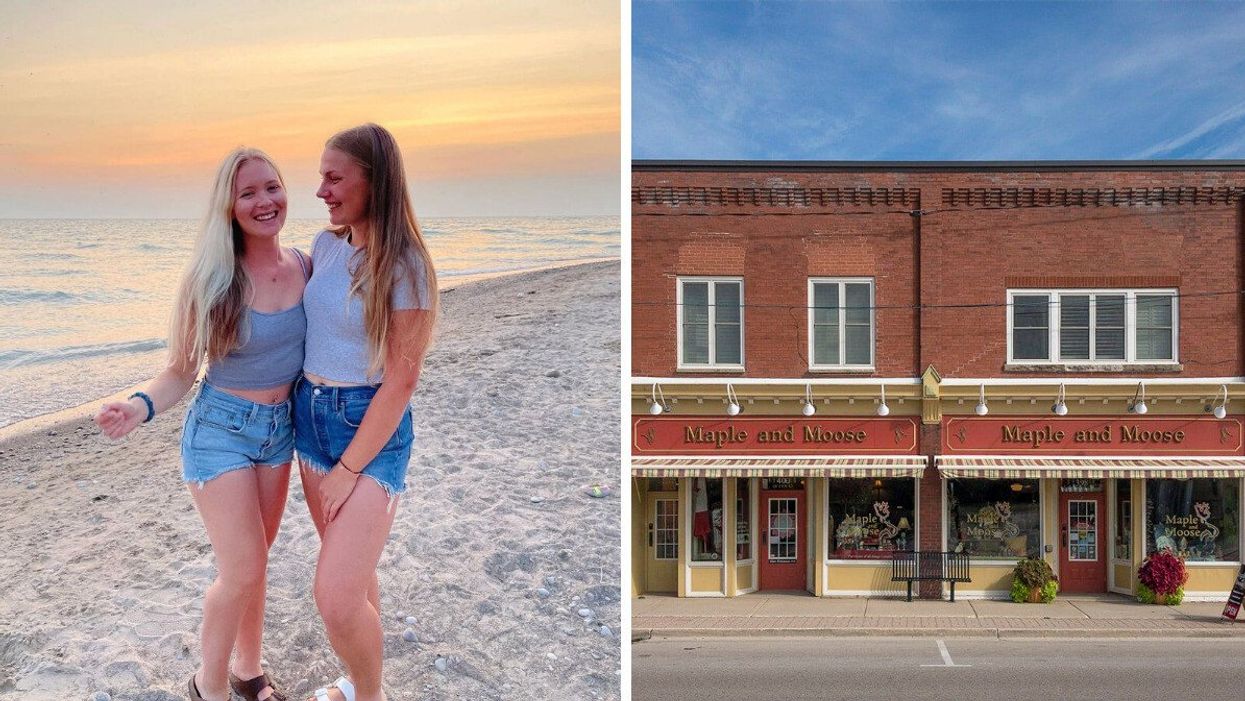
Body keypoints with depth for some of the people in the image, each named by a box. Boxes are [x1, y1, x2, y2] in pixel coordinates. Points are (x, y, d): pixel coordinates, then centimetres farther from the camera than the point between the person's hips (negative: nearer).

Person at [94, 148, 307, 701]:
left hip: (280, 427, 4)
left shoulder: (304, 266, -6)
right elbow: (180, 373, -11)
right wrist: (141, 406, -29)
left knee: (254, 561, 16)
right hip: (220, 431, -4)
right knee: (243, 571, -5)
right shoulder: (212, 280, -18)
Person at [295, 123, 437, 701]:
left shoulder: (404, 266, -16)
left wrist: (349, 467, -13)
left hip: (373, 427, -6)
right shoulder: (324, 246, 4)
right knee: (351, 568, 17)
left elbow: (401, 381, -16)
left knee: (336, 597, -11)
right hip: (310, 414, 6)